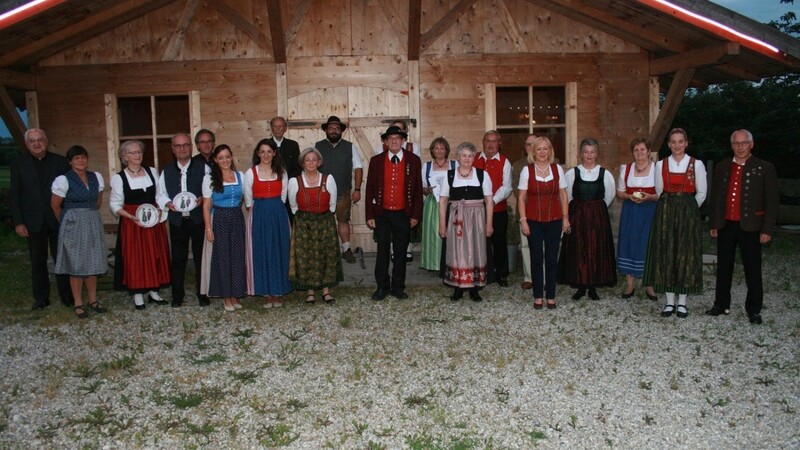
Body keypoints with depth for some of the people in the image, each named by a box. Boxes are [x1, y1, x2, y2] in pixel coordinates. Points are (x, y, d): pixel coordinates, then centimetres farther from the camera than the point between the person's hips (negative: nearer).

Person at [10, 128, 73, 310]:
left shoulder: (60, 161, 2)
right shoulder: (19, 164, 3)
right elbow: (15, 195, 1)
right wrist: (18, 222, -5)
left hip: (58, 220, 0)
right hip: (33, 221, 1)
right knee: (38, 261, 8)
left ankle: (66, 295, 16)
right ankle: (41, 297, 18)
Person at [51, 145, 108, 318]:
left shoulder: (96, 177, 3)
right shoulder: (63, 180, -10)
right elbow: (55, 205, -2)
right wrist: (68, 222, 9)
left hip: (93, 223, 4)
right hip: (73, 225, -4)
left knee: (93, 262, 9)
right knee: (76, 264, 1)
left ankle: (93, 300, 20)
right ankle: (78, 303, 10)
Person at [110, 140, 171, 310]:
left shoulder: (153, 172, 4)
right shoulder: (119, 178, -5)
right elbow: (115, 204, -4)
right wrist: (131, 217, -18)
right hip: (132, 223, -3)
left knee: (156, 256, 7)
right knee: (135, 258, -1)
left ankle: (153, 291, 19)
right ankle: (138, 295, 8)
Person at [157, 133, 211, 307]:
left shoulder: (203, 167, 1)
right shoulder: (167, 170, 9)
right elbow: (161, 195, 11)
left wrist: (203, 199, -18)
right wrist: (168, 203, -9)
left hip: (199, 219, -2)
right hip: (177, 221, 2)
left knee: (201, 258, 7)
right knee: (178, 259, 7)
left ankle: (202, 294, 19)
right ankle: (177, 296, 18)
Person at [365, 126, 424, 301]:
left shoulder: (413, 160, 0)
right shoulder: (376, 161, 1)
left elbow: (418, 189, 1)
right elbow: (370, 189, 2)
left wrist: (416, 215, -3)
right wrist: (369, 215, -2)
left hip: (403, 214, 0)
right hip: (381, 214, 0)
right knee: (382, 251, 5)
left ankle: (398, 287, 20)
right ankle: (382, 287, 17)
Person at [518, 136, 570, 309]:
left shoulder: (557, 169, 2)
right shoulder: (526, 170, -3)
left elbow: (563, 195, 6)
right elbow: (521, 197, -2)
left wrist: (565, 217, 2)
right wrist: (523, 220, -7)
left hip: (554, 220, 1)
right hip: (534, 220, -1)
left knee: (552, 258, 5)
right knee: (536, 258, 4)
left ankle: (551, 296, 16)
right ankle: (538, 295, 16)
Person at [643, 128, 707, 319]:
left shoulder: (697, 164, -1)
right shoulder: (660, 165, 5)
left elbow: (701, 193, 5)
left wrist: (687, 209, 9)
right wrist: (670, 208, 10)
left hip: (689, 213, -1)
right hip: (665, 213, 2)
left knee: (686, 254, 1)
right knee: (666, 254, 1)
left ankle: (682, 302, 9)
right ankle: (669, 301, 9)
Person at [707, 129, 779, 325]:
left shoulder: (764, 168, -2)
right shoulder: (722, 167, 8)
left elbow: (771, 202, -4)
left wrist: (767, 230, -9)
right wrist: (713, 224, 8)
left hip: (750, 227, -3)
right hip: (725, 226, 4)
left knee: (753, 270, 4)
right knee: (723, 268, 12)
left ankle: (754, 310, 13)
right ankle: (721, 305, 23)